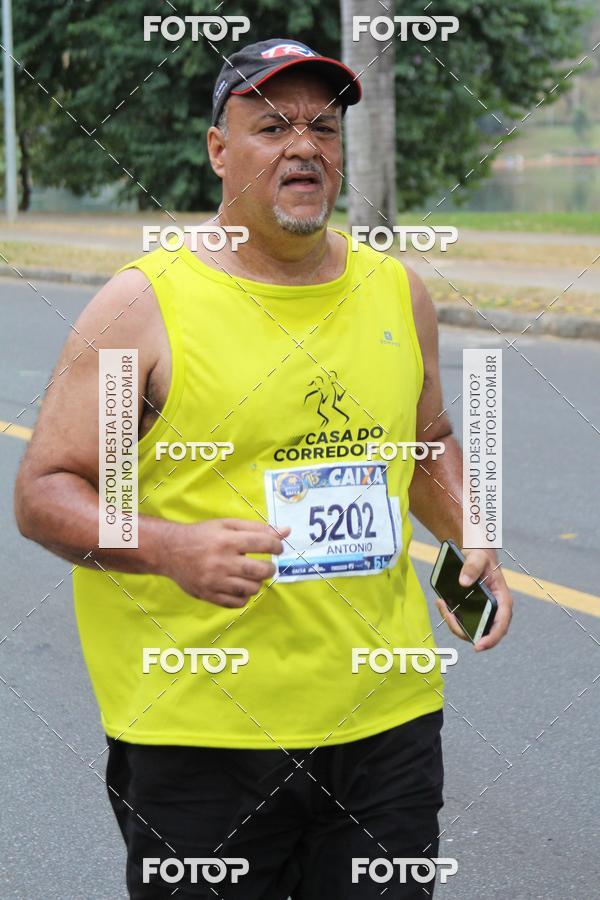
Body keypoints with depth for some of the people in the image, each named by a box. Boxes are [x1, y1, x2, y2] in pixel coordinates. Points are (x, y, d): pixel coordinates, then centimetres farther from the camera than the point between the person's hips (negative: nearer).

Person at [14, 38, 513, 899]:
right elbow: (43, 492, -7)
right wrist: (171, 548, -25)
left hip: (388, 720, 4)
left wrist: (471, 538, 4)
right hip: (196, 735, -4)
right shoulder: (143, 303, -7)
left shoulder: (396, 290, 9)